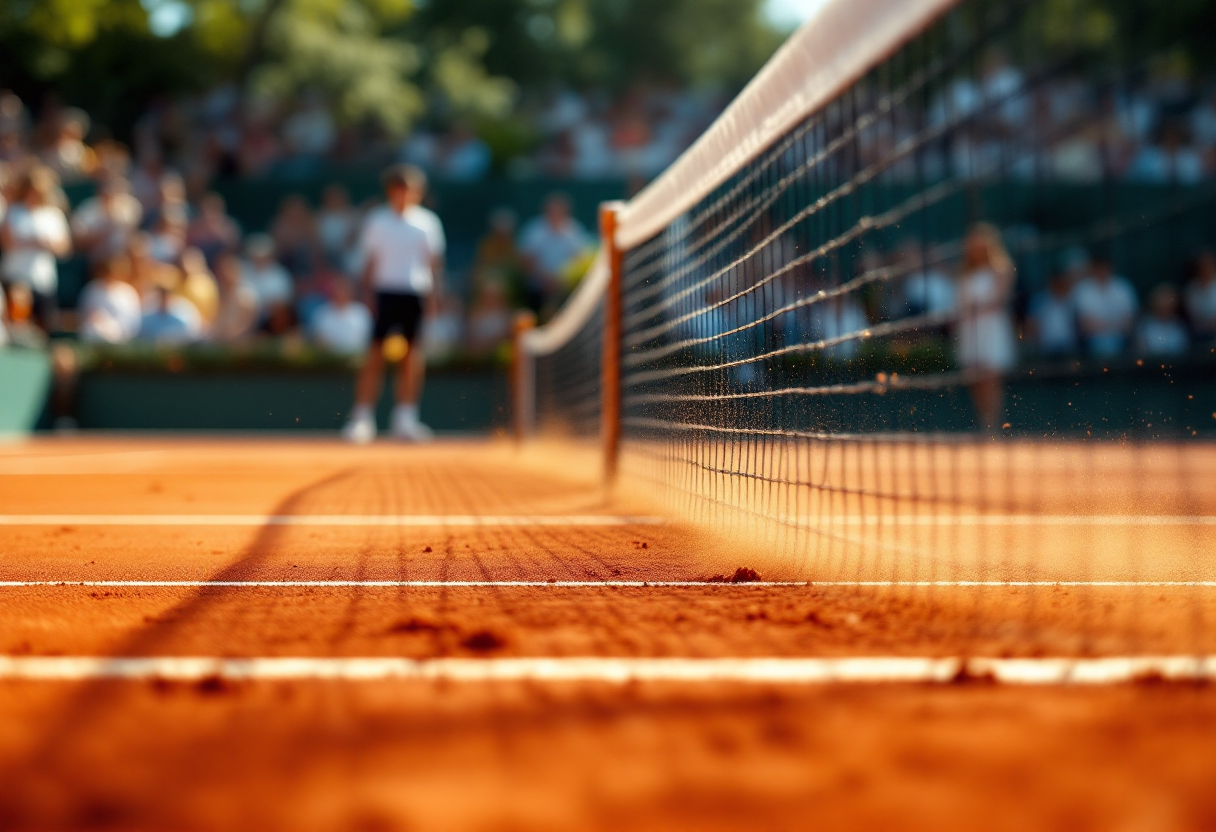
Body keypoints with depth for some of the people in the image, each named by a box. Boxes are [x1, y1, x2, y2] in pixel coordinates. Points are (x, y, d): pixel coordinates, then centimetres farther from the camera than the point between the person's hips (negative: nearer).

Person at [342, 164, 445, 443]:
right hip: (385, 292, -1)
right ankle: (362, 418, -3)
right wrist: (368, 294, -3)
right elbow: (369, 262, 7)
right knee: (375, 355, -6)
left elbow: (434, 262, 9)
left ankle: (405, 419, 9)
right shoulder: (377, 220, 6)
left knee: (413, 359, 0)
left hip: (416, 296, 1)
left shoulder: (427, 222, 7)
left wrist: (433, 295, 0)